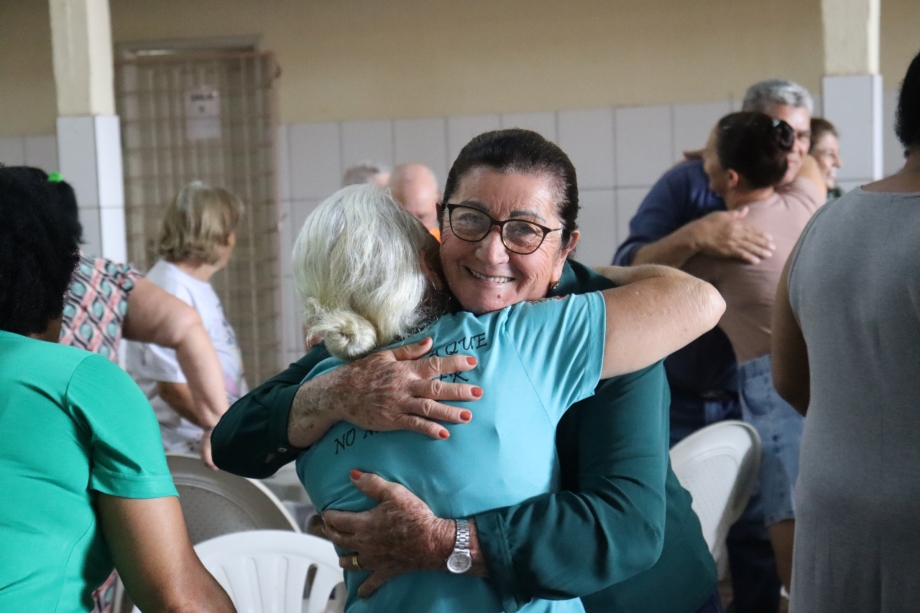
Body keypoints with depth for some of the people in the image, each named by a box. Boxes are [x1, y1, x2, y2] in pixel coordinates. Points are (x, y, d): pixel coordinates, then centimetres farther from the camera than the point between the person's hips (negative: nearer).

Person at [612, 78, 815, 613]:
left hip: (756, 399, 3)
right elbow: (627, 272, -18)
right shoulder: (690, 184, -9)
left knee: (758, 536, 3)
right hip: (677, 397, -2)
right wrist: (693, 235, -33)